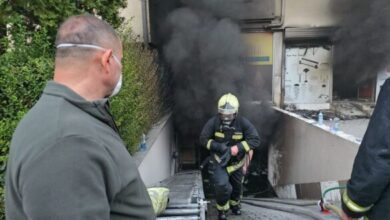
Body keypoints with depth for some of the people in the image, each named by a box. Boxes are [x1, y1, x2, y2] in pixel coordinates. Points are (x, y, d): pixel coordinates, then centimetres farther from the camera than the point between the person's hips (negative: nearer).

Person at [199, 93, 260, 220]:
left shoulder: (243, 123, -22)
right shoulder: (213, 122, -22)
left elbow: (255, 140, -24)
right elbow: (203, 139, -14)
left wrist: (238, 148, -35)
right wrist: (217, 146, -28)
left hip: (236, 162, 2)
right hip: (219, 161, -2)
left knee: (237, 186, 22)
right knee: (222, 186, -20)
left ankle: (234, 204, 57)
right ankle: (222, 210, 13)